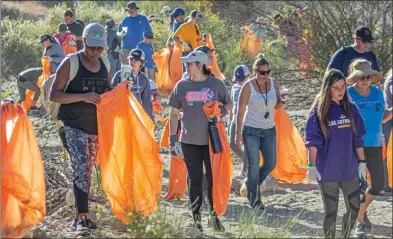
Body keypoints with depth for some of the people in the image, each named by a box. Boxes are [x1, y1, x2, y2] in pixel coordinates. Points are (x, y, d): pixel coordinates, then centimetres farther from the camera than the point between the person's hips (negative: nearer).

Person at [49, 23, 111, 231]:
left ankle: (79, 216, 19)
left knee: (88, 171, 11)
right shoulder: (70, 63, -7)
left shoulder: (105, 65, 9)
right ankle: (83, 217, -21)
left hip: (97, 126, 6)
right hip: (74, 126, -6)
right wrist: (83, 97, -22)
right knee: (81, 168, -18)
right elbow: (54, 95, -11)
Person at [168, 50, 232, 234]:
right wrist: (173, 139, 1)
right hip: (189, 141, 1)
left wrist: (222, 112, -11)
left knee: (213, 178, 1)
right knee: (196, 179, 4)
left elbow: (229, 104, 12)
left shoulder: (216, 84, -1)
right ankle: (196, 220, 13)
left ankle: (214, 216, 17)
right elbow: (174, 113, 7)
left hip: (212, 140, -1)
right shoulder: (182, 86, 2)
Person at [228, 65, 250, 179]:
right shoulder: (235, 87, 10)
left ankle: (244, 171, -1)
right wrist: (230, 120, 18)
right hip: (236, 119, 6)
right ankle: (247, 161, 26)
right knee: (233, 144, 4)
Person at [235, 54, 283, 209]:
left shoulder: (274, 84, 1)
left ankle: (253, 184, 31)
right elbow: (241, 111, -7)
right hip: (251, 130, -4)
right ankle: (254, 199, 7)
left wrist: (280, 102, -12)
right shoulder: (248, 87, -11)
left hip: (269, 130, 4)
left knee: (271, 164, 3)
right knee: (254, 166, -6)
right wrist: (238, 134, -9)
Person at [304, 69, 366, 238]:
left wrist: (362, 162, 8)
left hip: (349, 169, 4)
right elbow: (312, 142, -6)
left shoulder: (351, 109, 5)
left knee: (355, 208, 3)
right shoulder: (319, 111, -6)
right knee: (331, 211, 4)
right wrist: (312, 166, -10)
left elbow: (358, 139, 10)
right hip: (327, 172, -4)